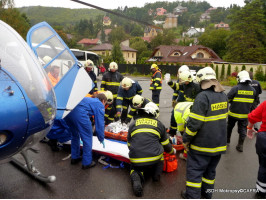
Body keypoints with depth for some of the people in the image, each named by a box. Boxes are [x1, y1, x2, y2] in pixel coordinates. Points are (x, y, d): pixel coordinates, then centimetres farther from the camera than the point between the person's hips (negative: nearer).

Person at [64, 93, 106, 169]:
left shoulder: (89, 100, 38)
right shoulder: (100, 105, 16)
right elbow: (100, 123, 9)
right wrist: (101, 139, 21)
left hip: (68, 110, 9)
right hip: (79, 112, -8)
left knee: (75, 135, 27)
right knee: (87, 138, 8)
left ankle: (74, 158, 40)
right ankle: (87, 163, 18)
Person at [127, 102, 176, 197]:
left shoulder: (133, 124, 12)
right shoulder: (159, 124, 10)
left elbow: (129, 144, 20)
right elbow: (166, 145, 20)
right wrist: (172, 151, 42)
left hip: (136, 159, 0)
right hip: (154, 159, 0)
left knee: (135, 169, 29)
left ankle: (136, 178, -4)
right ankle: (156, 174, 16)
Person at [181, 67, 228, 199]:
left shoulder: (203, 96, -21)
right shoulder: (223, 96, 4)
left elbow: (194, 122, -23)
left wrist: (186, 139, -12)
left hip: (202, 144, -8)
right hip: (219, 142, 8)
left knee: (194, 170, 6)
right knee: (210, 170, 23)